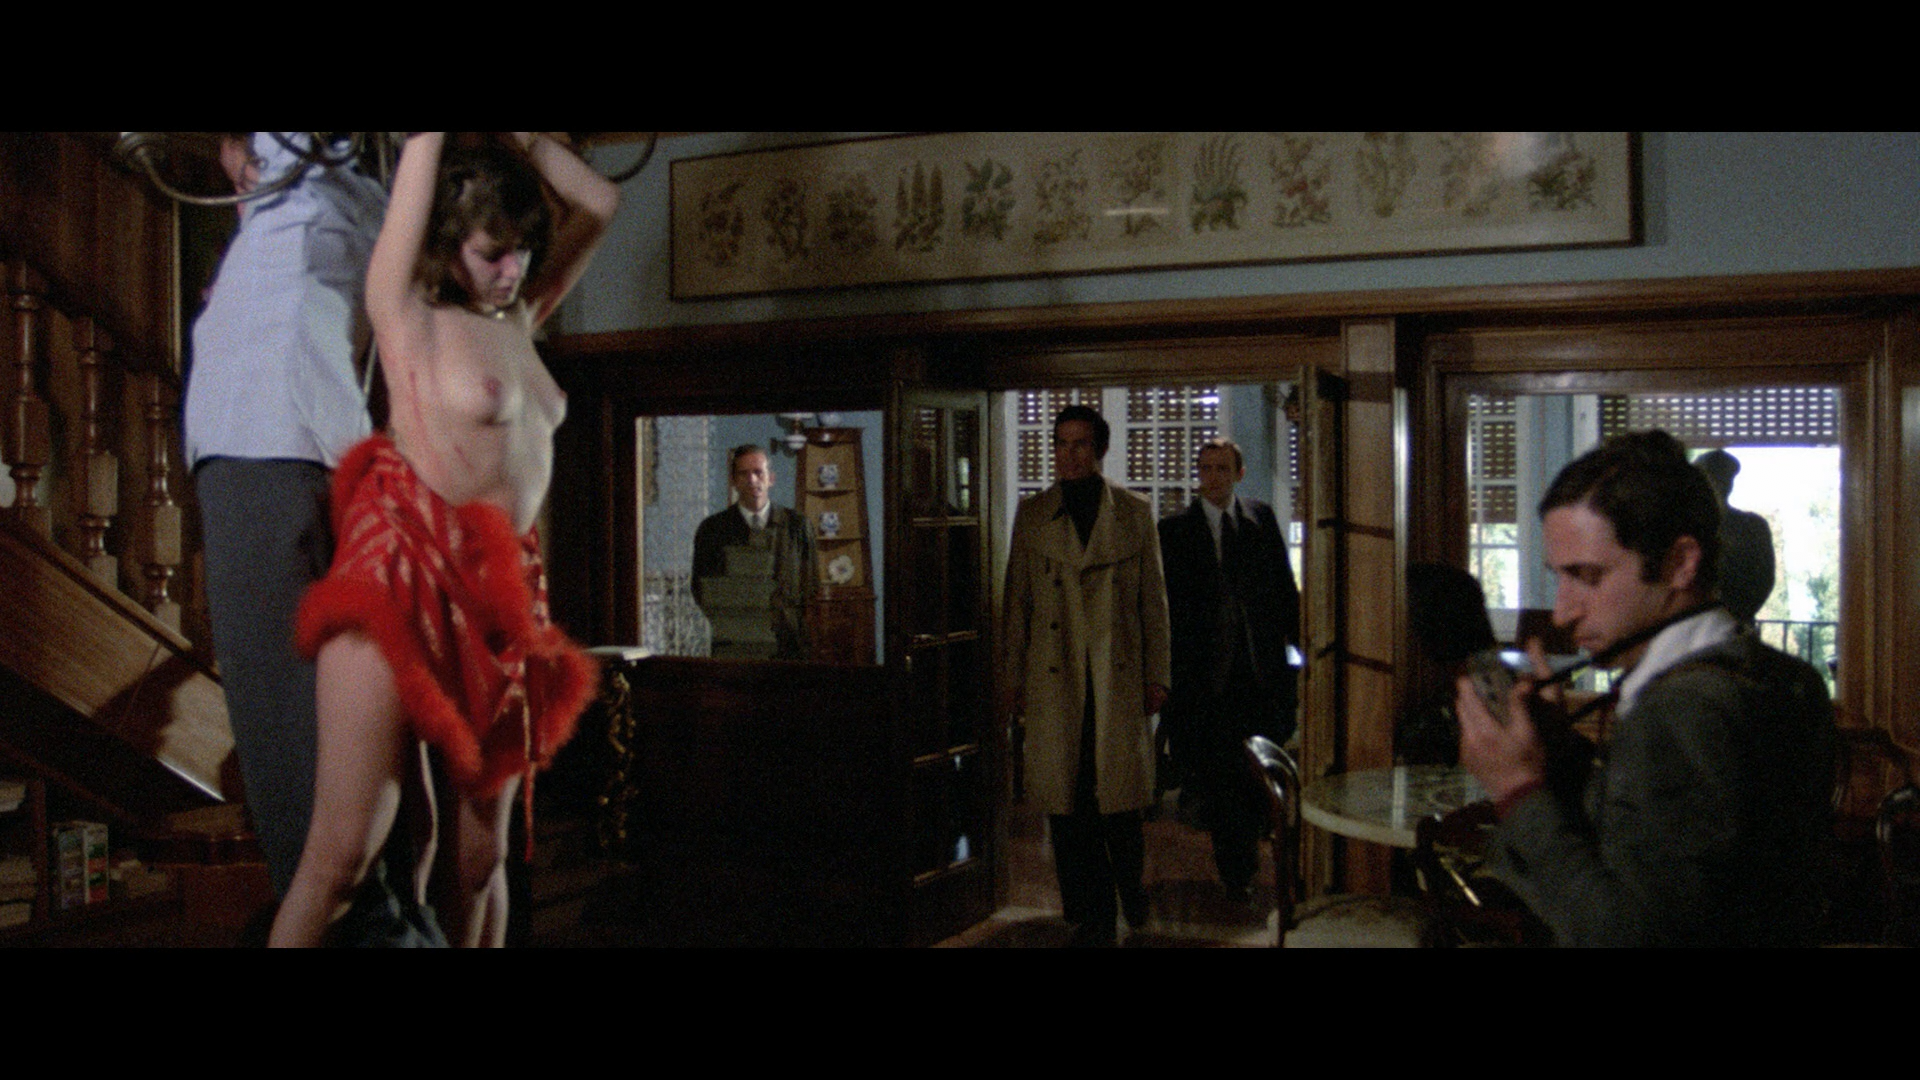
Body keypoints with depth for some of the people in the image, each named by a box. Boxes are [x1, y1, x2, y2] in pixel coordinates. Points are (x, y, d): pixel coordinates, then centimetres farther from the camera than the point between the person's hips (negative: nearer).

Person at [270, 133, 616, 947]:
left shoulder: (518, 317, 17)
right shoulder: (408, 313, 2)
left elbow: (599, 203, 22)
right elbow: (414, 189, -6)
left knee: (477, 859, 7)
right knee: (344, 856, -9)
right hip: (404, 581, -6)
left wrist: (520, 142, 13)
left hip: (499, 597, 6)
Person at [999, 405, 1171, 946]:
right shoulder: (1032, 515, 9)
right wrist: (1011, 678, 7)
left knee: (1120, 794, 0)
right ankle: (1092, 918, 14)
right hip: (1054, 679, 1)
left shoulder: (1134, 512, 7)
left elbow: (1154, 598, 8)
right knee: (1067, 801, 1)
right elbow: (1016, 601, 10)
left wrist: (1157, 674, 4)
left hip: (1117, 677, -1)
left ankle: (1131, 886, 29)